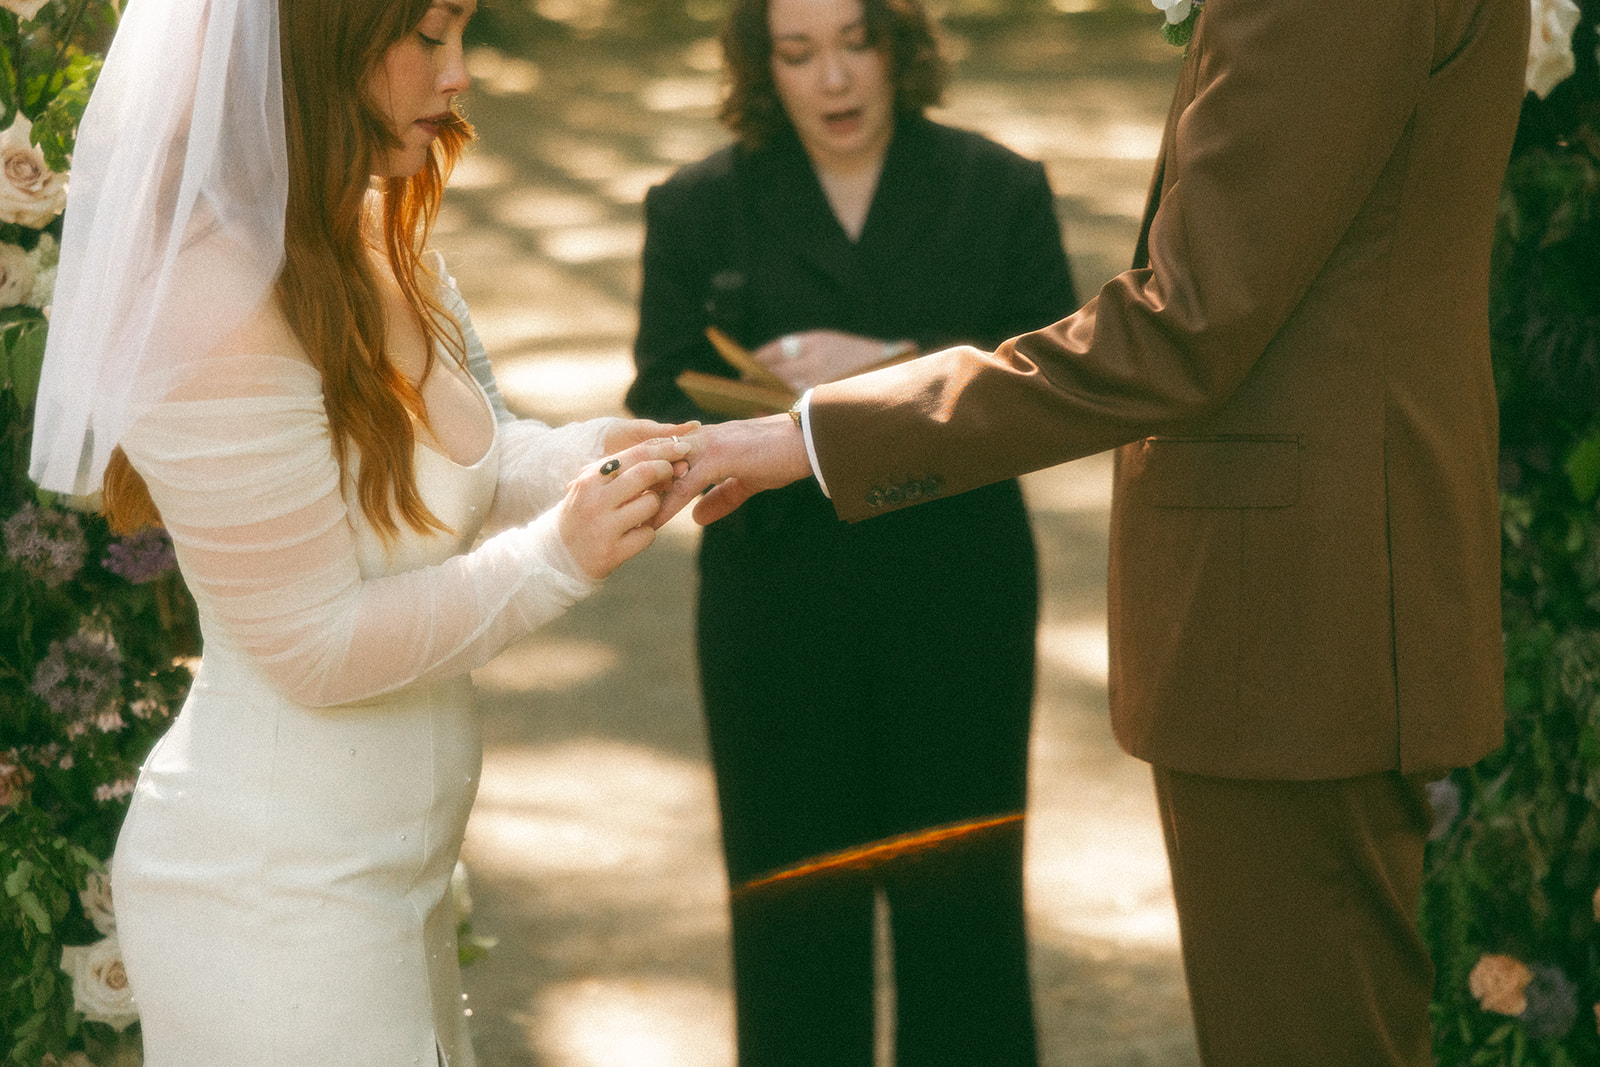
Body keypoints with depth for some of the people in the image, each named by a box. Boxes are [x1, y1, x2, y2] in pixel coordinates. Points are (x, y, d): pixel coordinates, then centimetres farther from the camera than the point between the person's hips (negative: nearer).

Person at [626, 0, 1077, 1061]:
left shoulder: (999, 189, 4)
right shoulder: (698, 210, 4)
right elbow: (665, 414, -2)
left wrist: (891, 371, -17)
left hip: (960, 612, 0)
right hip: (778, 607, 0)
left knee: (963, 896, 8)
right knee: (795, 908, 7)